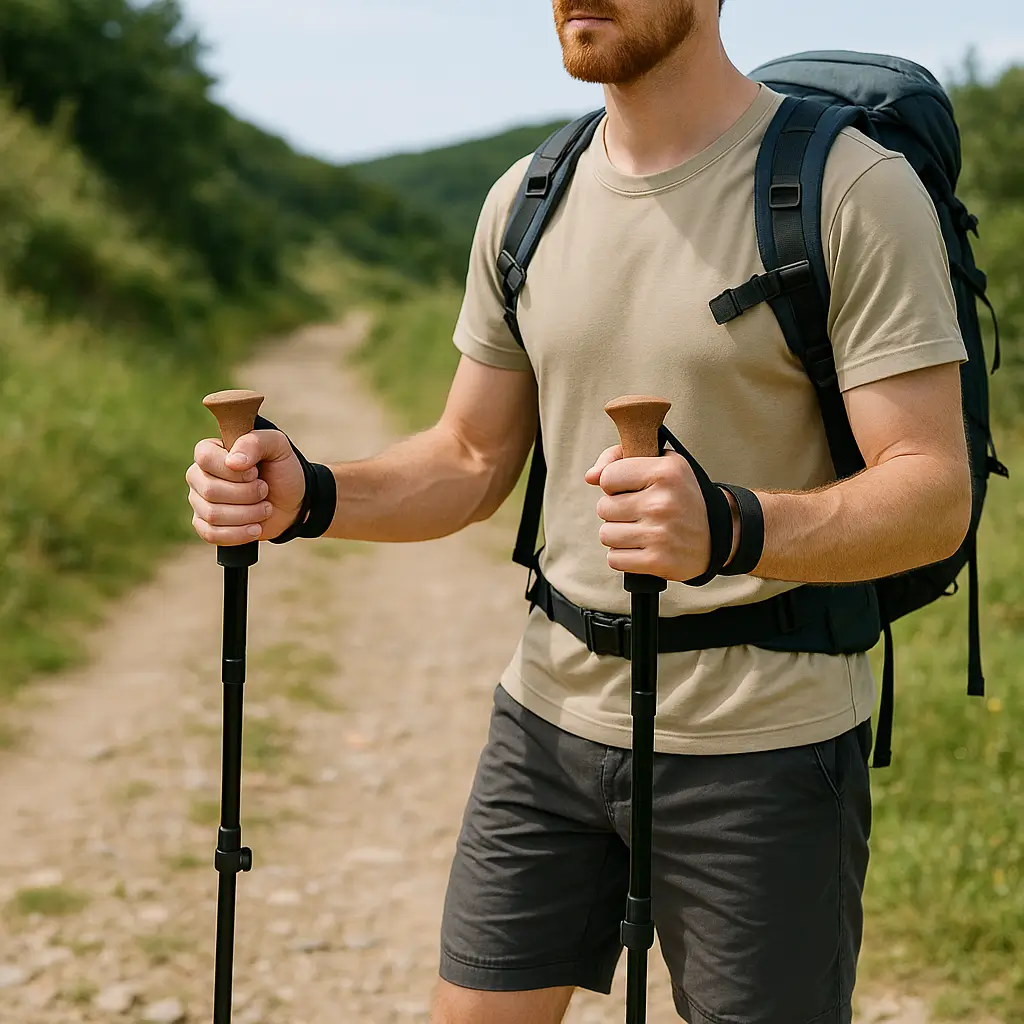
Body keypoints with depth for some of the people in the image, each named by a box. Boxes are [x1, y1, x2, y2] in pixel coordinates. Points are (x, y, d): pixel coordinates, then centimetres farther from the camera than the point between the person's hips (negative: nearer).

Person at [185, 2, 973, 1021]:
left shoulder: (854, 189, -12)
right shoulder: (527, 200, 7)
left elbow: (935, 496, -17)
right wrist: (304, 495, -7)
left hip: (763, 745, -5)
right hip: (551, 716, 5)